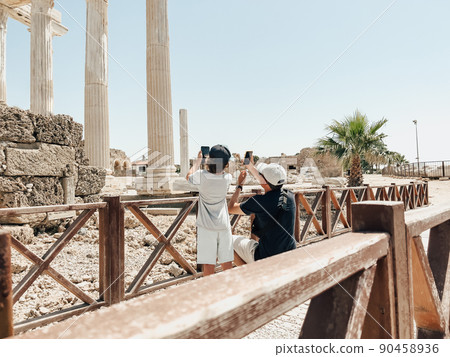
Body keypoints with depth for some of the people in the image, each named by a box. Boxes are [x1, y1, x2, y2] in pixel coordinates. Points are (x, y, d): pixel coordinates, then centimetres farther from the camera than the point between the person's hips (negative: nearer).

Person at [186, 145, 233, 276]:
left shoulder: (202, 176, -13)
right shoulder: (228, 178, -6)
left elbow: (189, 176, 10)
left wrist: (198, 160, 19)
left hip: (206, 227, -2)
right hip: (224, 226, 2)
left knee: (208, 264, 2)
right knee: (227, 263, 12)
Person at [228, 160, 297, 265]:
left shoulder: (258, 201, -23)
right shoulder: (289, 196, -6)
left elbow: (231, 208, -4)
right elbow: (267, 182, 15)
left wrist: (239, 185, 8)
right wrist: (249, 165, 23)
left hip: (266, 258, -6)